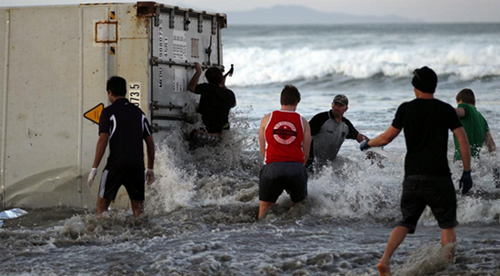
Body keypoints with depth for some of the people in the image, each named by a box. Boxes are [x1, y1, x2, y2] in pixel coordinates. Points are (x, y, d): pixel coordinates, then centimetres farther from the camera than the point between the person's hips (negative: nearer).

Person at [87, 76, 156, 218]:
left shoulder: (109, 112, -1)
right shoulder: (139, 112, 14)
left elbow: (103, 140, -10)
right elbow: (150, 142, 13)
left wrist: (94, 168, -9)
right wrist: (150, 169, 19)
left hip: (116, 164, -4)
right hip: (137, 166, 4)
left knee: (103, 202, 5)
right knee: (138, 205, 7)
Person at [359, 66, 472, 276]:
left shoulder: (406, 109, 2)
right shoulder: (446, 110, 0)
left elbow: (386, 138, 5)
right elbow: (463, 141, -4)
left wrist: (367, 144, 24)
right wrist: (467, 173, 1)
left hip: (412, 177, 2)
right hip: (439, 177, -2)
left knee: (406, 222, 11)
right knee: (447, 224, 8)